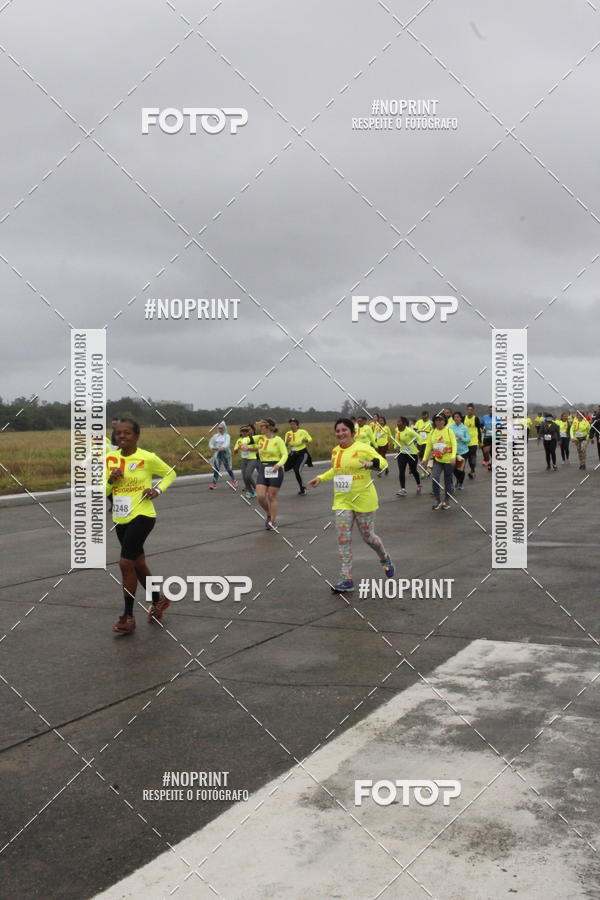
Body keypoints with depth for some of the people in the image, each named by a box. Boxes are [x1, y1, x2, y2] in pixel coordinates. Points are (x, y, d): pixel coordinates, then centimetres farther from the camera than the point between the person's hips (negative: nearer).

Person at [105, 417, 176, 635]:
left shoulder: (148, 458, -10)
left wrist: (158, 489, -12)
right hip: (121, 519, 6)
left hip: (142, 516, -6)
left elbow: (170, 473, 5)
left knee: (126, 562, -13)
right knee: (138, 565, 16)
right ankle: (158, 600, 39)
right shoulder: (110, 458, 4)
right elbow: (102, 491, 10)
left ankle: (128, 616, -1)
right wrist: (110, 480, -11)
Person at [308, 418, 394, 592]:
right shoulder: (335, 451, 9)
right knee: (343, 538, -4)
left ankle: (385, 559, 39)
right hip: (342, 501, 5)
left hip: (363, 500, -5)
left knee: (368, 536, 7)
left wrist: (371, 463, -30)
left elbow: (383, 462, -10)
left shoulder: (363, 448, -11)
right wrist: (321, 478, 15)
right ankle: (346, 579, 0)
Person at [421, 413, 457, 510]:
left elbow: (454, 444, -10)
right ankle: (437, 500, -6)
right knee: (434, 478, -18)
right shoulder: (432, 432, 6)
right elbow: (428, 446, 11)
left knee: (448, 482, 6)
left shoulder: (449, 431, -4)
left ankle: (446, 501, 22)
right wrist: (425, 459, 6)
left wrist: (453, 457, -24)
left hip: (448, 460, -2)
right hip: (437, 460, 2)